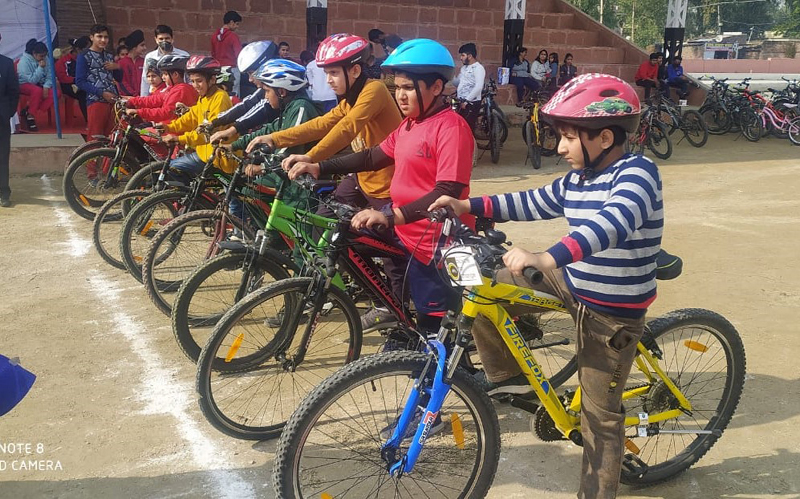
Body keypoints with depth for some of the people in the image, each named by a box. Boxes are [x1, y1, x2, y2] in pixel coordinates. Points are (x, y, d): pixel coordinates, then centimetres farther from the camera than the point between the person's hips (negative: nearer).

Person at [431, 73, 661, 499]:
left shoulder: (637, 173, -22)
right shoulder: (577, 178, 2)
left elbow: (611, 225, -40)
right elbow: (533, 203, 14)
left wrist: (545, 259, -54)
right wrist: (468, 205, 5)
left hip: (613, 310, -7)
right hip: (572, 281, 7)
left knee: (600, 413, 3)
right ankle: (507, 375, 14)